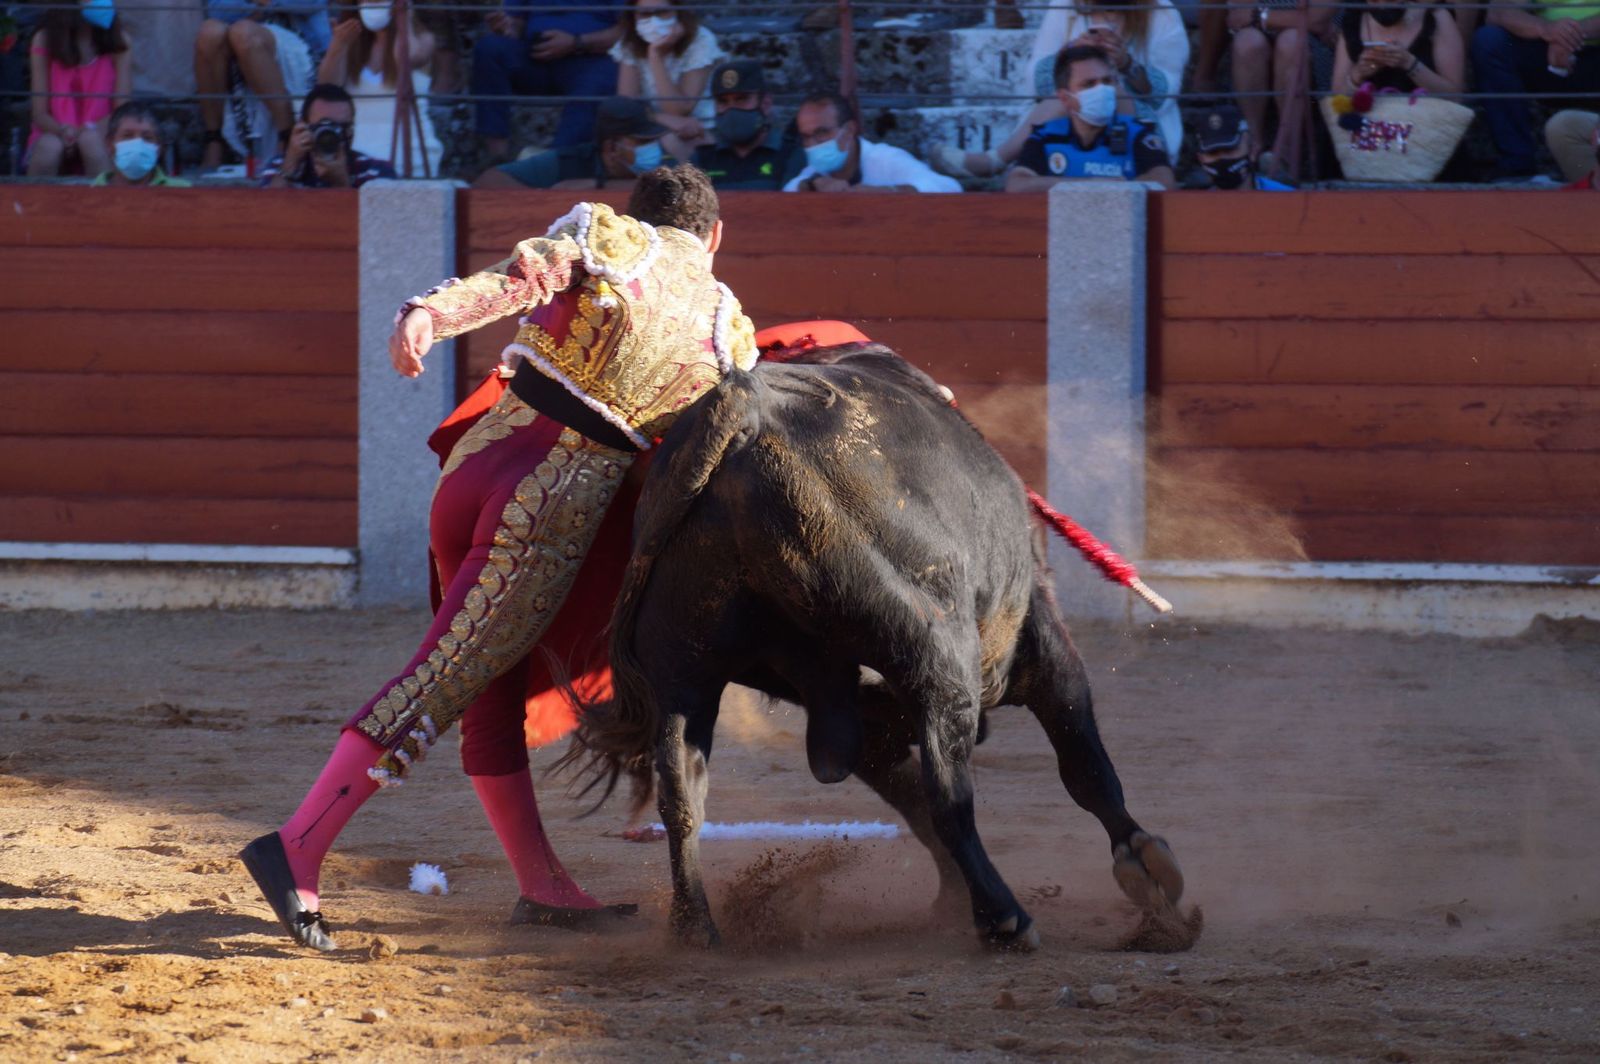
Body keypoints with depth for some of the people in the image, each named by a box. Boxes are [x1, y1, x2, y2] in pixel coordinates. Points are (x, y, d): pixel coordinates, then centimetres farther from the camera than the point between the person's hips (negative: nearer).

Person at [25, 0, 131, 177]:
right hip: (56, 134, 0)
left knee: (90, 140, -35)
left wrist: (90, 130, -23)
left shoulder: (118, 42, 0)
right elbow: (40, 113, -2)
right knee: (49, 146, -35)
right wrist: (62, 130, -23)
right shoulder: (44, 40, -1)